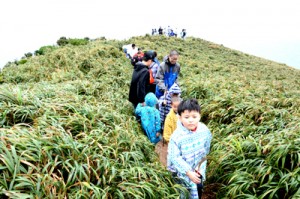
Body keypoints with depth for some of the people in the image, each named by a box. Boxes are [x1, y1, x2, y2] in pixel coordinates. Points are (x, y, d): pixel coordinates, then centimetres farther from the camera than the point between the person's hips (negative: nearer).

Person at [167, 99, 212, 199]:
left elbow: (206, 150, -1)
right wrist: (189, 172, -26)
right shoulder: (176, 136, -29)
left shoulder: (204, 130, -15)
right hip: (181, 169, -4)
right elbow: (175, 158, -24)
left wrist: (201, 167, 0)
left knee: (199, 188, 19)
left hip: (198, 168, 5)